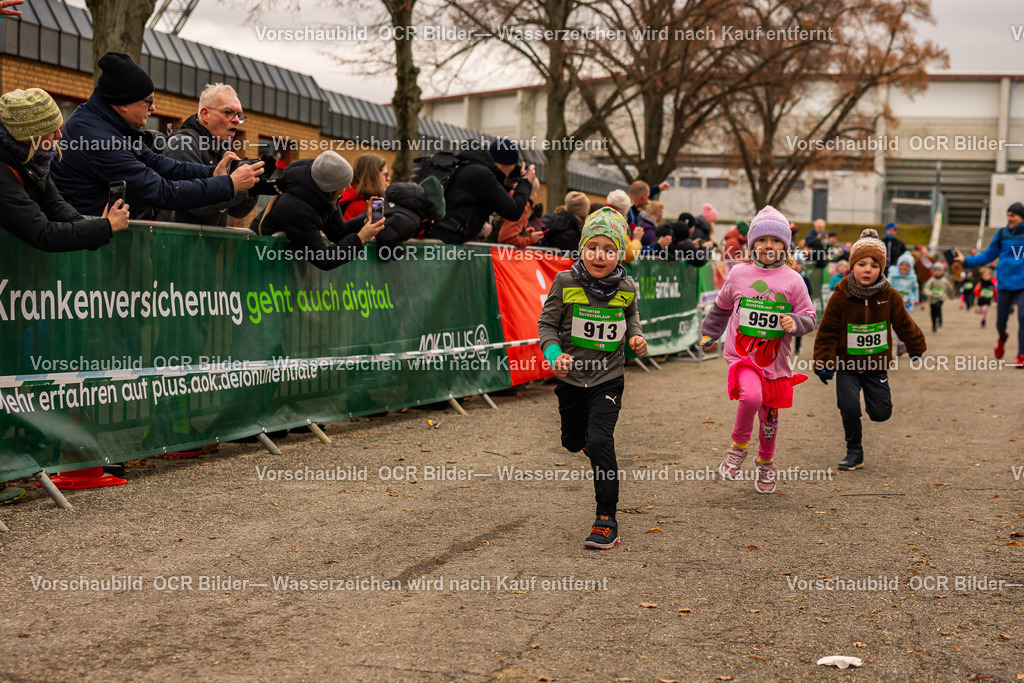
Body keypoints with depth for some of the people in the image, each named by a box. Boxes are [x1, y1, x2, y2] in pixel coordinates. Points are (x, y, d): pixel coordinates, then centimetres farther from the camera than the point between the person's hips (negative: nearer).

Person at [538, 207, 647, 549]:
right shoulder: (565, 283, -12)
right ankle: (588, 439, 59)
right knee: (572, 441, 18)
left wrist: (636, 336, -4)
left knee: (600, 441, -16)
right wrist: (555, 355, -21)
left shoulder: (626, 288, -7)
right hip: (572, 377, 2)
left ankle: (607, 521, -8)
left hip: (608, 378, -2)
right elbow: (547, 324, -4)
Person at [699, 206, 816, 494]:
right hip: (742, 354, -1)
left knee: (770, 415, 12)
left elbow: (808, 317, 4)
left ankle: (765, 463, 38)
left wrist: (795, 323, -18)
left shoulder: (792, 280, -1)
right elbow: (721, 306, 20)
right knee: (751, 395, -29)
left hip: (775, 359, 1)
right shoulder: (739, 274, 2)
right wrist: (710, 333, 29)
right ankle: (738, 447, -4)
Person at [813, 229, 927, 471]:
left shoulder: (890, 296, -5)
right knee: (849, 408, -17)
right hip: (846, 365, -2)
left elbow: (904, 324, 9)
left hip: (877, 366, 2)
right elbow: (827, 333, -4)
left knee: (881, 413, -2)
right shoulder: (840, 297, -11)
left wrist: (917, 349, 19)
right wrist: (824, 363, -8)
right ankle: (855, 452, 3)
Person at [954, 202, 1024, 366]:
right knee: (1000, 322, 6)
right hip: (1005, 283, 2)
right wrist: (965, 261, 3)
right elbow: (988, 256, 10)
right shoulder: (1002, 234, 6)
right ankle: (1002, 338, 41)